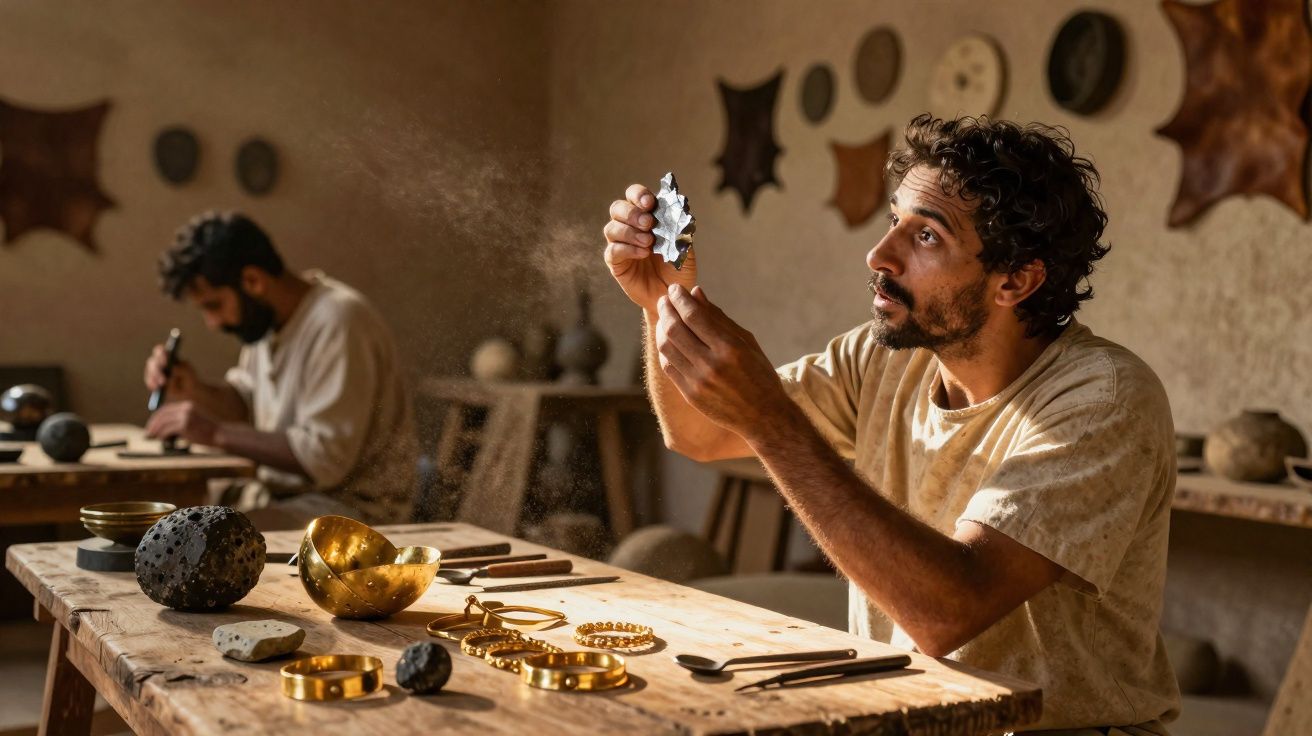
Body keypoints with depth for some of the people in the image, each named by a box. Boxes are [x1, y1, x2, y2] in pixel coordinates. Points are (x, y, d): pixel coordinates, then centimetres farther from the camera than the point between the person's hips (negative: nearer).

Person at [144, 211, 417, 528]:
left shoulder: (339, 320, -22)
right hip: (282, 492, 9)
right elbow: (244, 404, 19)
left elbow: (326, 457, -26)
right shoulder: (265, 317, 5)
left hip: (352, 506, -8)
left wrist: (216, 434, -22)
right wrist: (195, 391, -2)